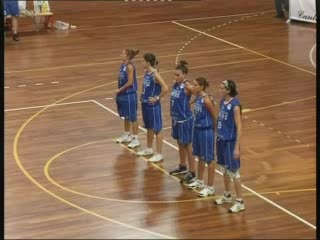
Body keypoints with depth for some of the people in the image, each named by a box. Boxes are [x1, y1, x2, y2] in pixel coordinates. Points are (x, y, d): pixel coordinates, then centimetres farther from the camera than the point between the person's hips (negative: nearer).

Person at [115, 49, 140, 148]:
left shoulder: (130, 66, -19)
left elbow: (129, 82, -21)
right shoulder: (123, 65, 7)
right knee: (126, 116, 20)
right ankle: (126, 135, 34)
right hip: (123, 94, 9)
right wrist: (119, 91, 9)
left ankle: (135, 139, 8)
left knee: (132, 117, 0)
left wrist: (119, 90, -13)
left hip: (130, 95, -9)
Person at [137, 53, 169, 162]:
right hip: (145, 104, 9)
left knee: (157, 129, -1)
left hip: (153, 105, -9)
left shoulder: (155, 74, -20)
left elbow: (165, 88, -26)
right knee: (149, 127, 22)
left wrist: (157, 98, -18)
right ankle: (149, 149, 36)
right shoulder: (146, 72, 4)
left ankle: (159, 154, 5)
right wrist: (143, 95, 12)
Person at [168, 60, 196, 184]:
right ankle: (182, 166, 37)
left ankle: (192, 172, 9)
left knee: (187, 145, 0)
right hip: (176, 118, 8)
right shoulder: (175, 84, 4)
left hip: (185, 119, -8)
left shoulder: (187, 86, -18)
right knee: (180, 143, 20)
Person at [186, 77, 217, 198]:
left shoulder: (206, 100, -22)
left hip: (206, 131, -9)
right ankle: (199, 181, 37)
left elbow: (215, 116, -16)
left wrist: (215, 131, -9)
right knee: (200, 157, 22)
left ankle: (210, 187, 10)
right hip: (197, 129, 9)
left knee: (209, 159, 2)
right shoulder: (197, 97, 3)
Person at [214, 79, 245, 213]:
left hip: (230, 142, -8)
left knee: (233, 172, -1)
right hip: (221, 139, 8)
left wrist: (237, 147, -19)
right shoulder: (222, 101, 4)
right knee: (224, 169, 20)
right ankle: (227, 196, 36)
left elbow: (239, 127, -18)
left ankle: (240, 202, 8)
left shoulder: (235, 105, -19)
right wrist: (217, 137, 16)